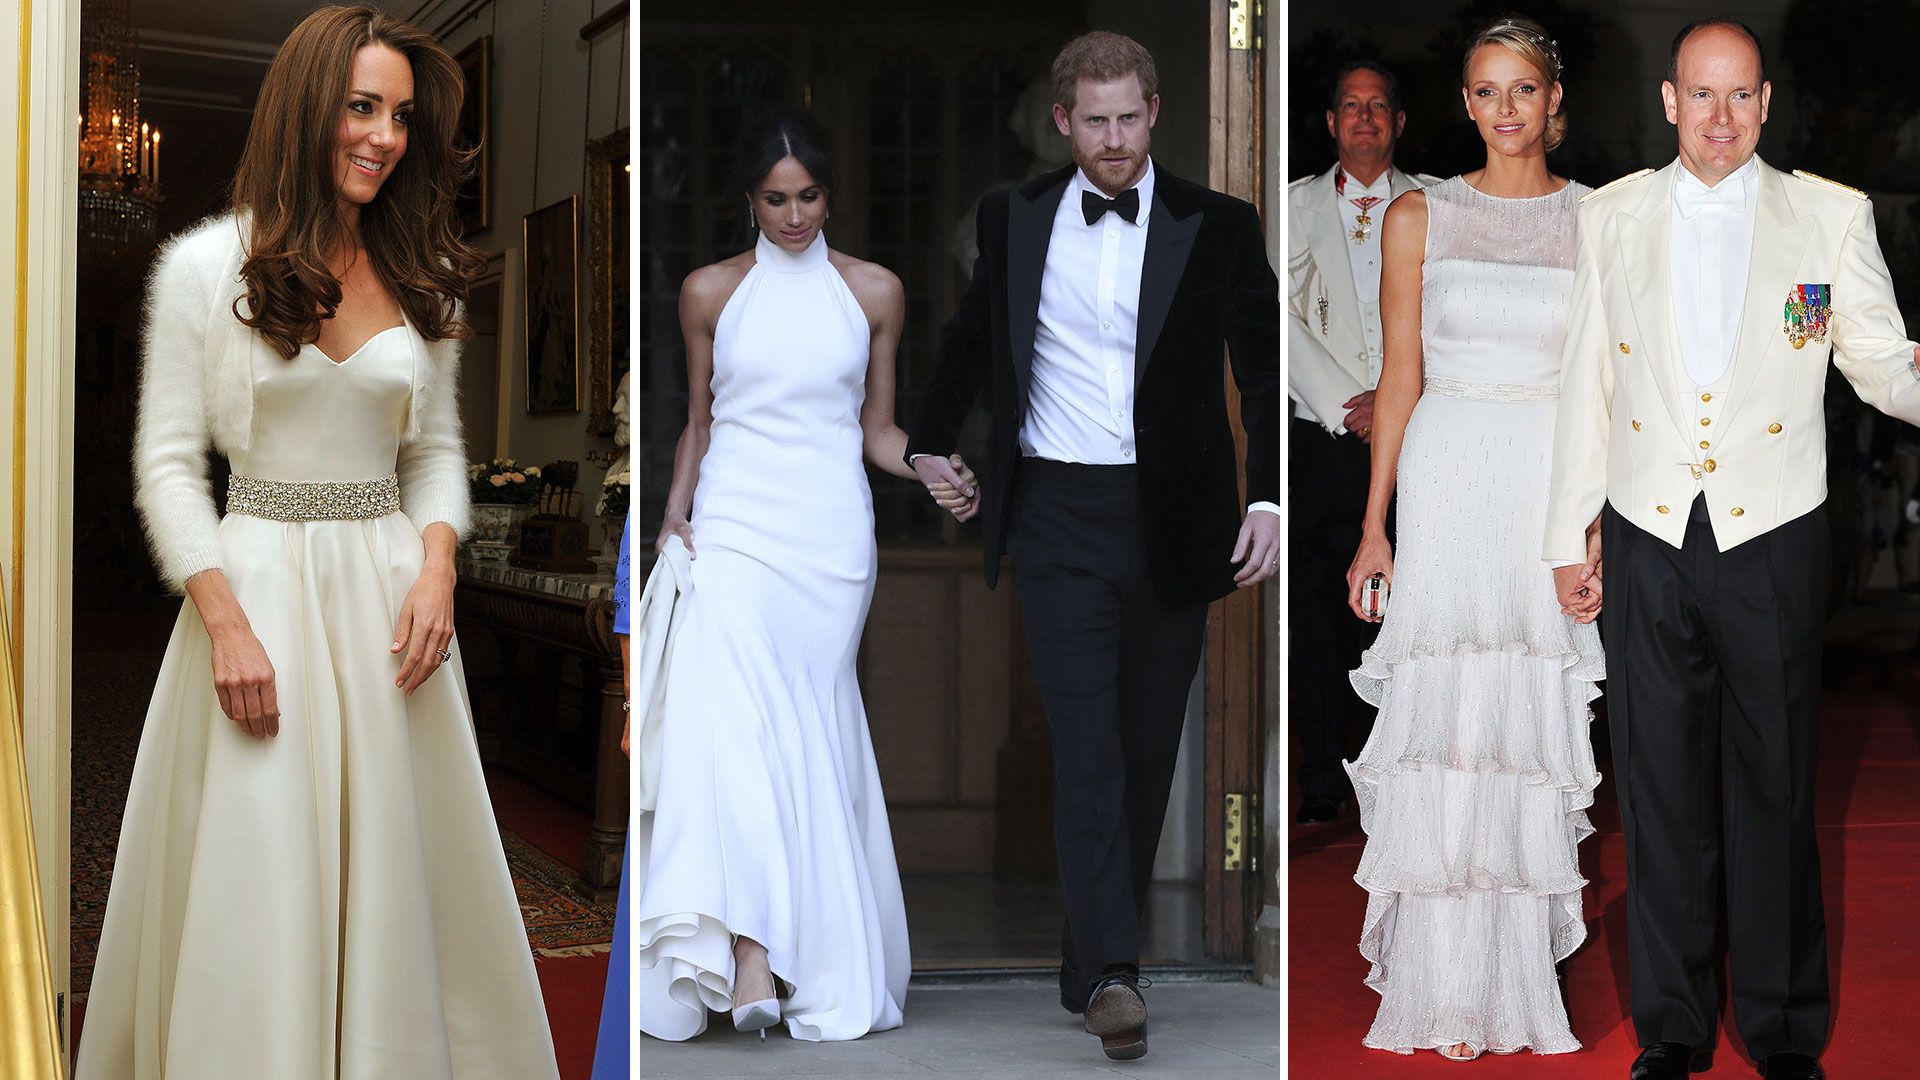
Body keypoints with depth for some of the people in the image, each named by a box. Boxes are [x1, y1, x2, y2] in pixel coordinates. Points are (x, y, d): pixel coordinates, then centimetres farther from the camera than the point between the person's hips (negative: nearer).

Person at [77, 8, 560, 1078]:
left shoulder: (419, 277, 8)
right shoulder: (206, 266, -4)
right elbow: (169, 460, -4)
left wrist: (437, 564, -5)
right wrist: (226, 620, -12)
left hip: (389, 589, 3)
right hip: (256, 580, -3)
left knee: (397, 863, 7)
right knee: (253, 882, -1)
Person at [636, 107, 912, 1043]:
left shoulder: (874, 292, 8)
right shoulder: (710, 292, 8)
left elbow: (877, 428, 11)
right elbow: (699, 422, 14)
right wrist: (675, 517, 3)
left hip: (831, 531, 1)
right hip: (734, 525, 0)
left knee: (811, 733, -1)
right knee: (728, 717, -18)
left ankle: (820, 963, 6)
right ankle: (750, 954, -26)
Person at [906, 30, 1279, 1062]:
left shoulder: (1216, 227, 0)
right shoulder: (1013, 218, 5)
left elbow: (1265, 370, 3)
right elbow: (969, 336, 23)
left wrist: (1268, 498, -8)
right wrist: (931, 442, 24)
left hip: (1172, 520, 1)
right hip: (1058, 518, 0)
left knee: (1147, 747, 7)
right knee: (1085, 741, -11)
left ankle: (1096, 951, 22)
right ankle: (1110, 972, -17)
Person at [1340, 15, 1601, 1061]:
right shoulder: (1420, 217, 5)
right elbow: (1400, 378, 5)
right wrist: (1374, 526, 1)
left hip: (1557, 489, 1)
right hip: (1449, 482, -1)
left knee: (1529, 727, 2)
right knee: (1446, 720, -6)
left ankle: (1513, 981, 11)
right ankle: (1447, 990, 0)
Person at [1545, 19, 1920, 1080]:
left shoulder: (1833, 216, 2)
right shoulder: (1611, 216, 7)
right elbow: (1587, 382, 9)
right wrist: (1570, 533, 9)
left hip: (1773, 543, -1)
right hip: (1650, 543, 1)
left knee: (1776, 794, 5)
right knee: (1660, 795, 8)